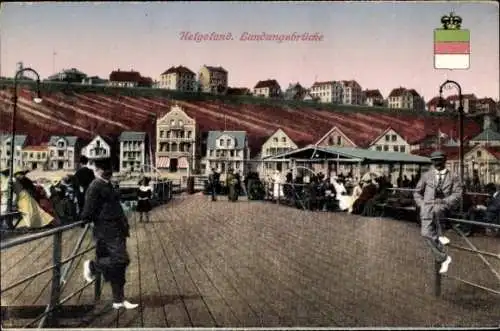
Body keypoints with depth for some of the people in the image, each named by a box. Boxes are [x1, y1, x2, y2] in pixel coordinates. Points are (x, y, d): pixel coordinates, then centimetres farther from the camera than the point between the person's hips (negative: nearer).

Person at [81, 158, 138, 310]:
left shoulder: (107, 185, 16)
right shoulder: (95, 187, -14)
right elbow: (88, 212, -17)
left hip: (117, 230, 10)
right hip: (107, 231, -9)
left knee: (118, 266, 11)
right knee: (121, 260, -15)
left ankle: (119, 300, 19)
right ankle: (92, 265, 8)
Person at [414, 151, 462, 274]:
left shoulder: (452, 177, 12)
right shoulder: (426, 176, 15)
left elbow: (457, 194, 1)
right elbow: (417, 192, 21)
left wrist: (444, 201, -15)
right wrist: (421, 204, 4)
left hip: (441, 207, -2)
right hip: (427, 208, 2)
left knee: (436, 208, -40)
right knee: (426, 233, -20)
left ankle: (440, 235, -21)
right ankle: (444, 258, -10)